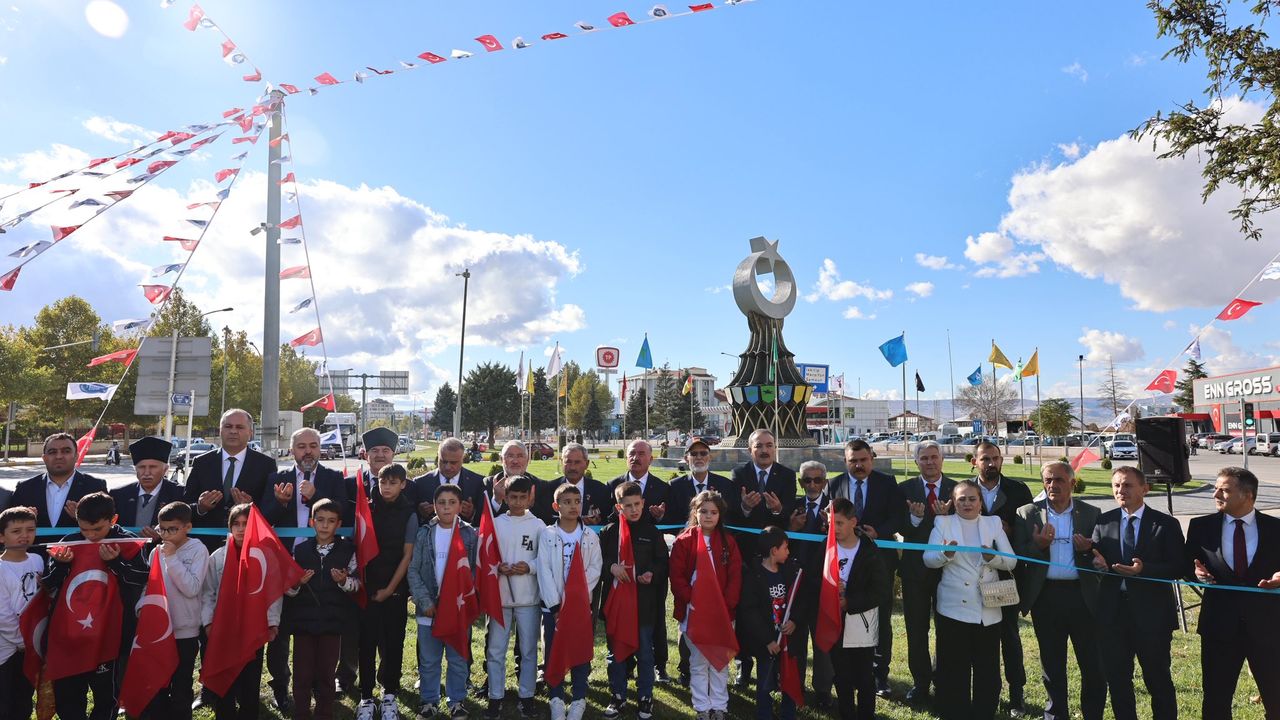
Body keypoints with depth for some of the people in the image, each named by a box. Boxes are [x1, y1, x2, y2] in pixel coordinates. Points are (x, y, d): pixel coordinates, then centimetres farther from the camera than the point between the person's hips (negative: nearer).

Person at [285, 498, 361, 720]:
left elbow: (357, 583, 2)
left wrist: (344, 581, -18)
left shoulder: (348, 549, -1)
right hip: (303, 620, 1)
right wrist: (297, 583, -15)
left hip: (332, 621, -1)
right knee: (302, 674, 5)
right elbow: (287, 588, 6)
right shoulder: (300, 549, 2)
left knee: (326, 674, 9)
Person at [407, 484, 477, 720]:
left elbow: (474, 571, 0)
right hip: (429, 607, 1)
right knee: (428, 660, 12)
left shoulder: (470, 534, -2)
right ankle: (429, 700, 28)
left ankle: (457, 700, 26)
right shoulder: (424, 533, -1)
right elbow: (413, 570, -2)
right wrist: (425, 601, -9)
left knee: (457, 658, 10)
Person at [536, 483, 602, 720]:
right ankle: (557, 699, 22)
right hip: (553, 604, 0)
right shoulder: (547, 534, -3)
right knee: (553, 653, 7)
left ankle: (578, 699, 20)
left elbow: (595, 569, -3)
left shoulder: (590, 537, 1)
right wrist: (555, 605, -12)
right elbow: (544, 570, -7)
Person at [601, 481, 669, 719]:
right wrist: (611, 567, -15)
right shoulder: (609, 531, 0)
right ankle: (617, 697, 27)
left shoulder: (653, 532, 0)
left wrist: (652, 574, -15)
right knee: (616, 651, 12)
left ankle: (645, 698, 25)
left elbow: (663, 563, 3)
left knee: (645, 652, 9)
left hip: (645, 601, -1)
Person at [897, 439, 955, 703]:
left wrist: (946, 517, -26)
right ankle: (920, 682, 23)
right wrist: (915, 517, -27)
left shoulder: (956, 489, -1)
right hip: (915, 568, 0)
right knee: (916, 629, 9)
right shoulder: (905, 489, -1)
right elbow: (900, 529, -8)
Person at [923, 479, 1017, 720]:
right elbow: (928, 559, -5)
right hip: (953, 608, -1)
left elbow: (1011, 562, 2)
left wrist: (992, 557, -19)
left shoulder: (993, 523, 9)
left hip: (988, 610, 1)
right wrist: (945, 554, -25)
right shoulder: (943, 522, 4)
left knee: (987, 670, 7)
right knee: (954, 671, 4)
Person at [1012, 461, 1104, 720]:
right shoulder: (1027, 514, 1)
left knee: (1092, 663, 5)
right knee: (1051, 663, 13)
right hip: (1045, 597, 1)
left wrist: (1089, 549, -18)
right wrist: (1037, 545, -20)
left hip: (1083, 596, 0)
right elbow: (1017, 556, -2)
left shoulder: (1091, 514, 3)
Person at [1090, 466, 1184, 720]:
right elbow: (1095, 558, 4)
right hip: (1112, 613, 3)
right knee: (1116, 679, 14)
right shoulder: (1103, 521, 4)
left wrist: (1144, 569, -24)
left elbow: (1178, 568, -8)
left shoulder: (1166, 524, -3)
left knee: (1158, 679, 12)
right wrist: (1097, 562, -18)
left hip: (1152, 613, -2)